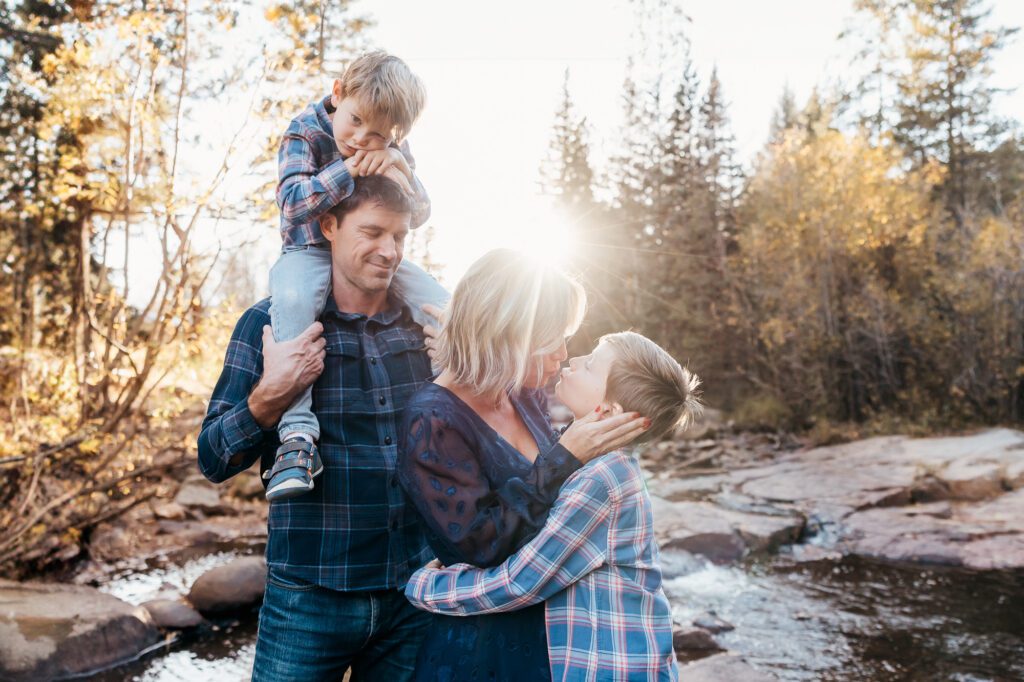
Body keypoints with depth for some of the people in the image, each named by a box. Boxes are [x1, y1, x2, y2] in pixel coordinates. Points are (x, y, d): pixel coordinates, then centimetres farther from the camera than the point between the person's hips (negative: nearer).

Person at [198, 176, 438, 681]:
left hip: (412, 594, 3)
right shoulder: (271, 322, -5)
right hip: (311, 596, -3)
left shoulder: (422, 325, 3)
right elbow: (214, 460, -5)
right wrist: (268, 396, -23)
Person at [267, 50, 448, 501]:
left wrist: (398, 172, -23)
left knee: (442, 307, -14)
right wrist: (347, 168, -31)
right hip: (311, 252, -4)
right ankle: (297, 438, -42)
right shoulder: (304, 133, -11)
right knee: (293, 299, -38)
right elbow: (293, 203, -23)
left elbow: (418, 217, -3)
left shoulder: (392, 150, 0)